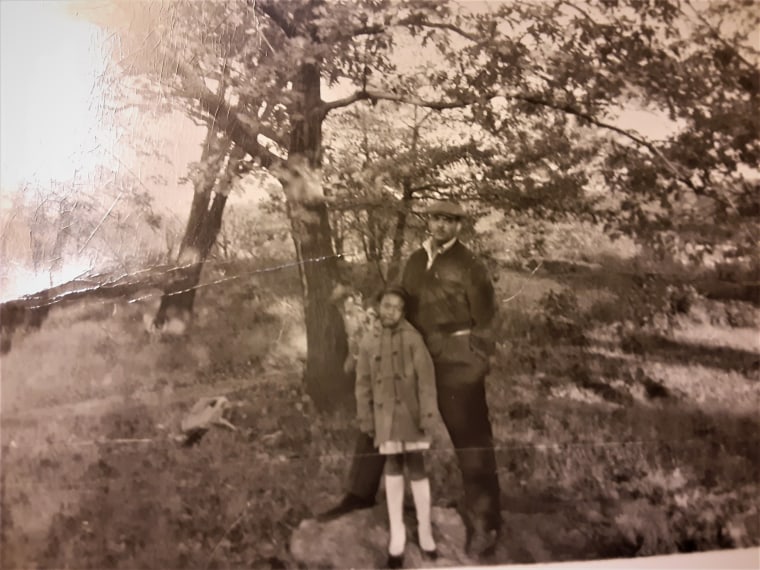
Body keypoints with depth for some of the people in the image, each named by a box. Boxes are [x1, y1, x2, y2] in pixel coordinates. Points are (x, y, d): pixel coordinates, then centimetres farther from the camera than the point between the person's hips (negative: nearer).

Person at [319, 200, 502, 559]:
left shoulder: (468, 264, -4)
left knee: (470, 435, -1)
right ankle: (361, 493, 26)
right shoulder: (415, 261, 13)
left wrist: (478, 360, -10)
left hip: (455, 358, -6)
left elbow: (485, 316, -4)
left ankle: (484, 521, 8)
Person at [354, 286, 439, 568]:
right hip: (385, 416, 3)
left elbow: (426, 377, -7)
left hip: (410, 413, -3)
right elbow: (363, 384, 7)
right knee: (392, 470, 9)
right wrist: (365, 419, 5)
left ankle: (425, 531, 16)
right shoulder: (368, 342, 5)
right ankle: (396, 535, 17)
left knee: (416, 468, 2)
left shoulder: (412, 338, -5)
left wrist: (427, 413, -12)